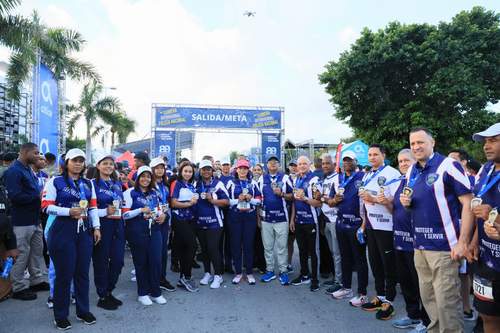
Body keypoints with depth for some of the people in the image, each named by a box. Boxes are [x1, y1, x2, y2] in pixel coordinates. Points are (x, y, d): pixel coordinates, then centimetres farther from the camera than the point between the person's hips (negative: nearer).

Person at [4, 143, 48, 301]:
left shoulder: (28, 169, 13)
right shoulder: (13, 171, -15)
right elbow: (15, 196, -24)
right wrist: (38, 196, -18)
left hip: (34, 219, 9)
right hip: (22, 221, -9)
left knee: (37, 250, 15)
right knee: (22, 254, 2)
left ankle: (37, 280, 28)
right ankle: (19, 287, 16)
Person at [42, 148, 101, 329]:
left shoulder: (88, 184, 14)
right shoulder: (55, 181, -1)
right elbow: (46, 206, -8)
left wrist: (96, 227, 6)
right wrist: (69, 211, -19)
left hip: (84, 231, 5)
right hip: (63, 231, -4)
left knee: (82, 272, 10)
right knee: (64, 274, 1)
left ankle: (83, 310, 25)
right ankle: (60, 315, 19)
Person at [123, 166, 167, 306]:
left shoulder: (153, 192, 14)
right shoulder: (130, 192, -3)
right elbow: (124, 215, -8)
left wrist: (162, 214, 1)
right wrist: (141, 210, -20)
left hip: (154, 230, 4)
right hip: (137, 232, -4)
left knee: (156, 261, 1)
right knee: (141, 262, 5)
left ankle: (156, 292, 16)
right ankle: (142, 293, 22)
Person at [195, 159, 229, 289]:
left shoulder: (218, 184, -4)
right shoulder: (196, 184, 9)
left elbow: (226, 201, -7)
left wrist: (212, 200, -17)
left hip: (214, 222, -4)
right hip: (200, 222, 5)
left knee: (213, 248, -6)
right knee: (204, 249, 13)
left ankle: (218, 275, 10)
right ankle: (207, 273, 28)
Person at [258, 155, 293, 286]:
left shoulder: (285, 178, 1)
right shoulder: (261, 179, 9)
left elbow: (292, 196, 2)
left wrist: (281, 194, -17)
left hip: (281, 218, -2)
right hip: (266, 218, 3)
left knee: (282, 247, 3)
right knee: (267, 247, 9)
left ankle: (283, 272, 13)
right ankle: (269, 271, 21)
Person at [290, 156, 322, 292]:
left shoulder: (314, 180, -11)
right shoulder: (296, 180, 11)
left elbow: (319, 203, -14)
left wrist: (305, 198, -28)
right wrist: (292, 219, 14)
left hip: (310, 221, -7)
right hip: (298, 220, 7)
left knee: (312, 251, 2)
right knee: (302, 250, 15)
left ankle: (314, 279, 14)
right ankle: (304, 275, 29)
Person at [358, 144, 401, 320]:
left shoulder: (392, 174, -11)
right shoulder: (367, 176, 13)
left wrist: (374, 199, -22)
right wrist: (363, 223, 17)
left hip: (385, 226, -7)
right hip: (371, 226, 8)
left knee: (388, 264, 4)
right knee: (375, 262, 15)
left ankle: (388, 301, 16)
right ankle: (379, 297, 29)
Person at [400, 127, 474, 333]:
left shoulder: (448, 165, -10)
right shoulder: (411, 172, 11)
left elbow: (468, 203, -12)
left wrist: (462, 242, -16)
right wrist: (406, 202, -1)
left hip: (444, 246, -7)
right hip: (420, 246, 7)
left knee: (447, 301, 0)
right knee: (428, 298, 17)